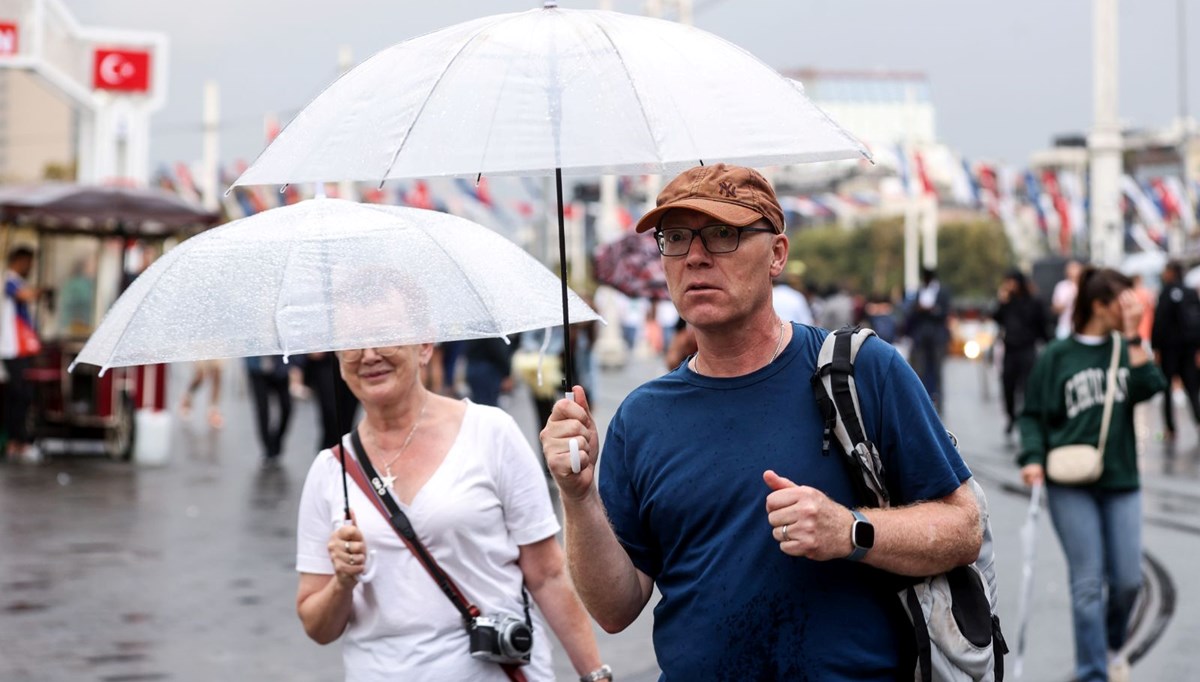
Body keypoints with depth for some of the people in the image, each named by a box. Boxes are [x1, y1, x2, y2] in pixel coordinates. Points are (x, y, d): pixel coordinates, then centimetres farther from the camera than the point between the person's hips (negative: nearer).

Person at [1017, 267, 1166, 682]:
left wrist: (1131, 337, -8)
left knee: (1128, 579, 3)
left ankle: (1112, 645, 31)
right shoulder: (1057, 356, 0)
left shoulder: (1126, 350, 10)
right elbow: (1032, 414, 2)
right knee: (1088, 583, -4)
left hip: (1121, 481, 3)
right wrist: (1032, 458, -12)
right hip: (1071, 485, -3)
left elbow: (1148, 387, -9)